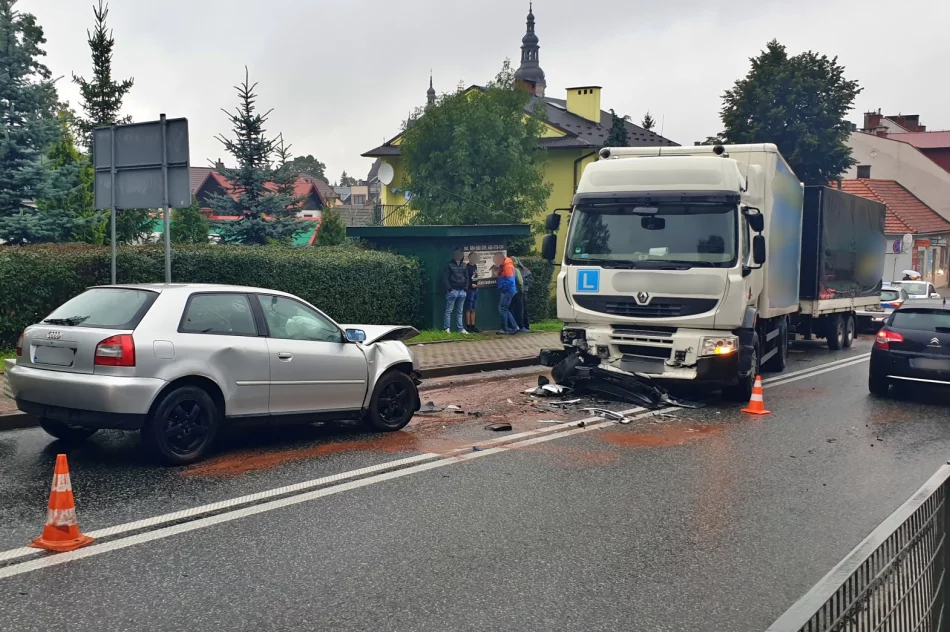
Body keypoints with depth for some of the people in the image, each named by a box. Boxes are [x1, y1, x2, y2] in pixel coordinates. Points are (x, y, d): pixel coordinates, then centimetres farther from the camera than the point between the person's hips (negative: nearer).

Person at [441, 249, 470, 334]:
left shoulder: (464, 265, 10)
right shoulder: (449, 265, -5)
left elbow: (466, 277, 17)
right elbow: (445, 278, -8)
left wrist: (465, 287, 5)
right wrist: (449, 289, -12)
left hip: (462, 291, 5)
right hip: (452, 291, -5)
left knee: (459, 312, 9)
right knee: (449, 311, 0)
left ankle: (461, 329, 11)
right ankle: (447, 328, 5)